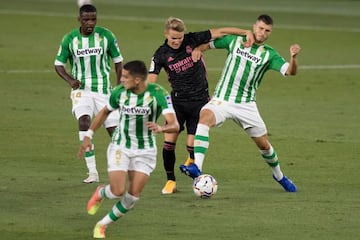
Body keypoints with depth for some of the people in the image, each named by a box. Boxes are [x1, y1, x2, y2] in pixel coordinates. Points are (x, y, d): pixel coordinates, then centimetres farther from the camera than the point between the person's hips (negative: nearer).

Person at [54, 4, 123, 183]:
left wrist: (119, 86, -2)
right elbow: (59, 64, 4)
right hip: (81, 89, -1)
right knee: (84, 121, -24)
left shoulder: (106, 36, -5)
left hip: (103, 89, 1)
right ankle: (92, 172, -20)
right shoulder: (70, 39, -5)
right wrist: (70, 80, -14)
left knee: (114, 128, -2)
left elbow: (118, 60, 5)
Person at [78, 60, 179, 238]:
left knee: (133, 196, -5)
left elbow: (174, 125, -27)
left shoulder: (158, 94, -20)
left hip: (145, 151, 0)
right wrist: (88, 136, 9)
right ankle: (100, 194, 22)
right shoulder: (119, 92, -11)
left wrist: (161, 128, -48)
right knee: (118, 191, -14)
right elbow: (104, 112, 10)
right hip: (120, 147, 0)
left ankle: (103, 225, 15)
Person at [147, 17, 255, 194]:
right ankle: (170, 181, 8)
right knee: (169, 141, -10)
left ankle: (191, 159, 34)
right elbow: (150, 81, -13)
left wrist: (246, 32, -13)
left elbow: (220, 32, -5)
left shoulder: (192, 40, -6)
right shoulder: (161, 54, -7)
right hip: (178, 100, 1)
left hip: (199, 99, -1)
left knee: (192, 146, -5)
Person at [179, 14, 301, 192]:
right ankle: (196, 167, -44)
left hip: (246, 104, 1)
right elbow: (208, 43, 15)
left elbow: (290, 71, -12)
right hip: (221, 100, -1)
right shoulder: (234, 41, 4)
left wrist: (293, 58, -32)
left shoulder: (269, 54, 1)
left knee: (264, 144, 8)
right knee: (205, 117, -33)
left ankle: (279, 176, 39)